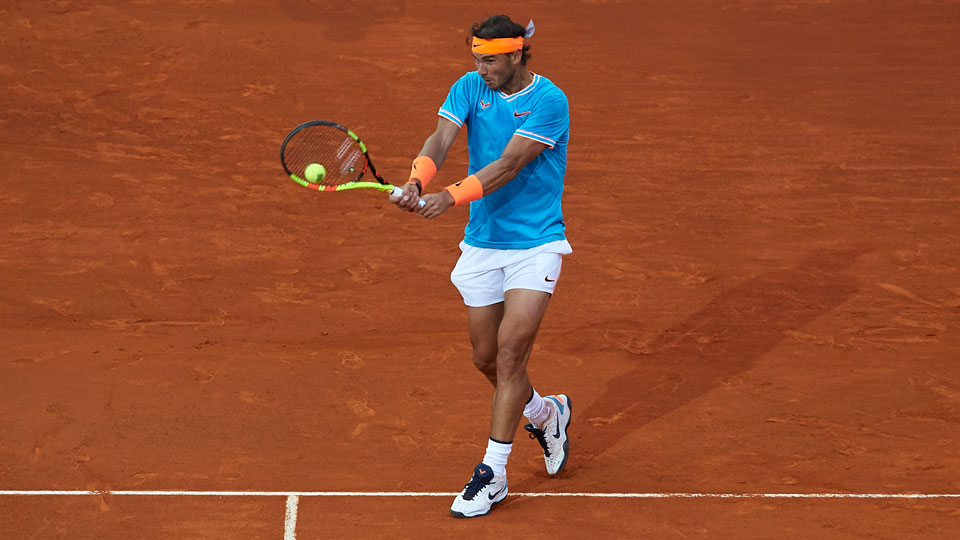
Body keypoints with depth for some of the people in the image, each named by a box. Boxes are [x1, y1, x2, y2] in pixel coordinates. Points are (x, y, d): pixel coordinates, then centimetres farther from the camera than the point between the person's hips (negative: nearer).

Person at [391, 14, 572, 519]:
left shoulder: (549, 102, -15)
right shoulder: (469, 89, 0)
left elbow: (508, 165, -25)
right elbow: (440, 139, -15)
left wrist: (451, 197, -36)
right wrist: (416, 181, -36)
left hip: (536, 245, -5)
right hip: (481, 244, 6)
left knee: (510, 353, -12)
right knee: (486, 359, 11)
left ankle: (492, 472, -4)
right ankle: (545, 413, 40)